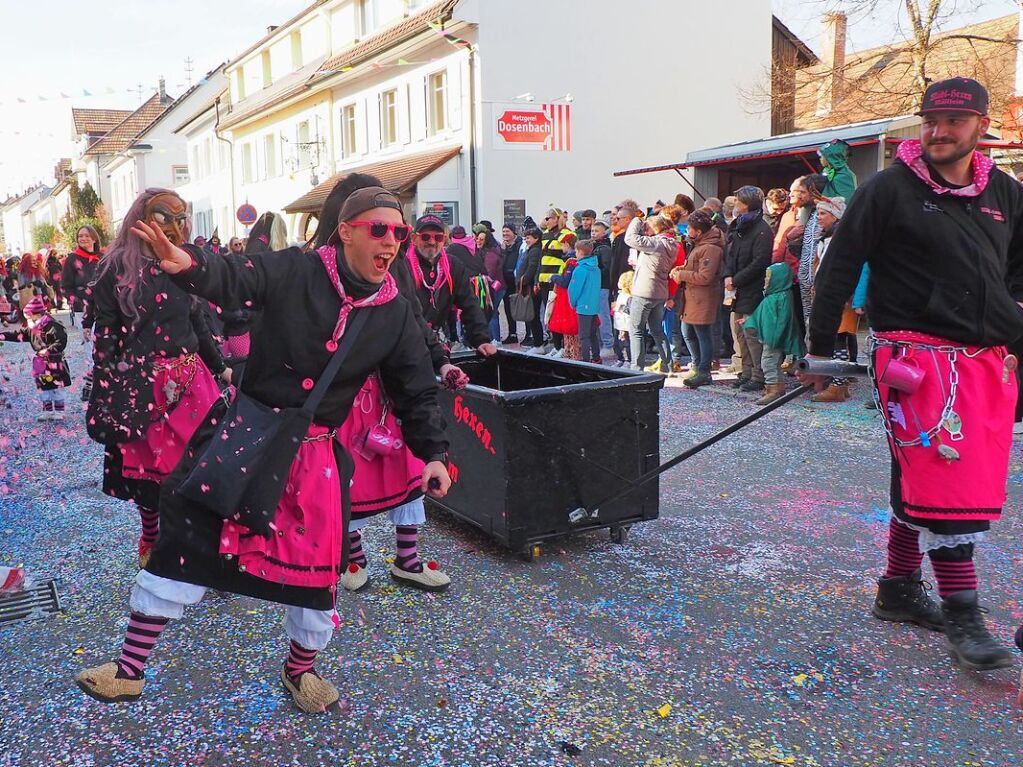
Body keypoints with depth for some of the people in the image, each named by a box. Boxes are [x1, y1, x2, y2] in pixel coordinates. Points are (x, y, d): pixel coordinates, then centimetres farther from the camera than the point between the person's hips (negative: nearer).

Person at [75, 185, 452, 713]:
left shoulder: (395, 315, -1)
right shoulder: (295, 271, -9)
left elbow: (417, 393, 5)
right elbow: (235, 280, -22)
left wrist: (432, 453, -5)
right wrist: (188, 266, -44)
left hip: (315, 454, 2)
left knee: (319, 564, 8)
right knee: (184, 539, 1)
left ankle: (300, 670, 37)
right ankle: (130, 669, 21)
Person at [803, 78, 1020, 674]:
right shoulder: (891, 190, -4)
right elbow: (839, 268, -3)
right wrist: (821, 349, -4)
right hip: (918, 355, -6)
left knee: (922, 478, 13)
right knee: (947, 479, -10)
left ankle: (899, 589, 26)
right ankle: (963, 616, -1)